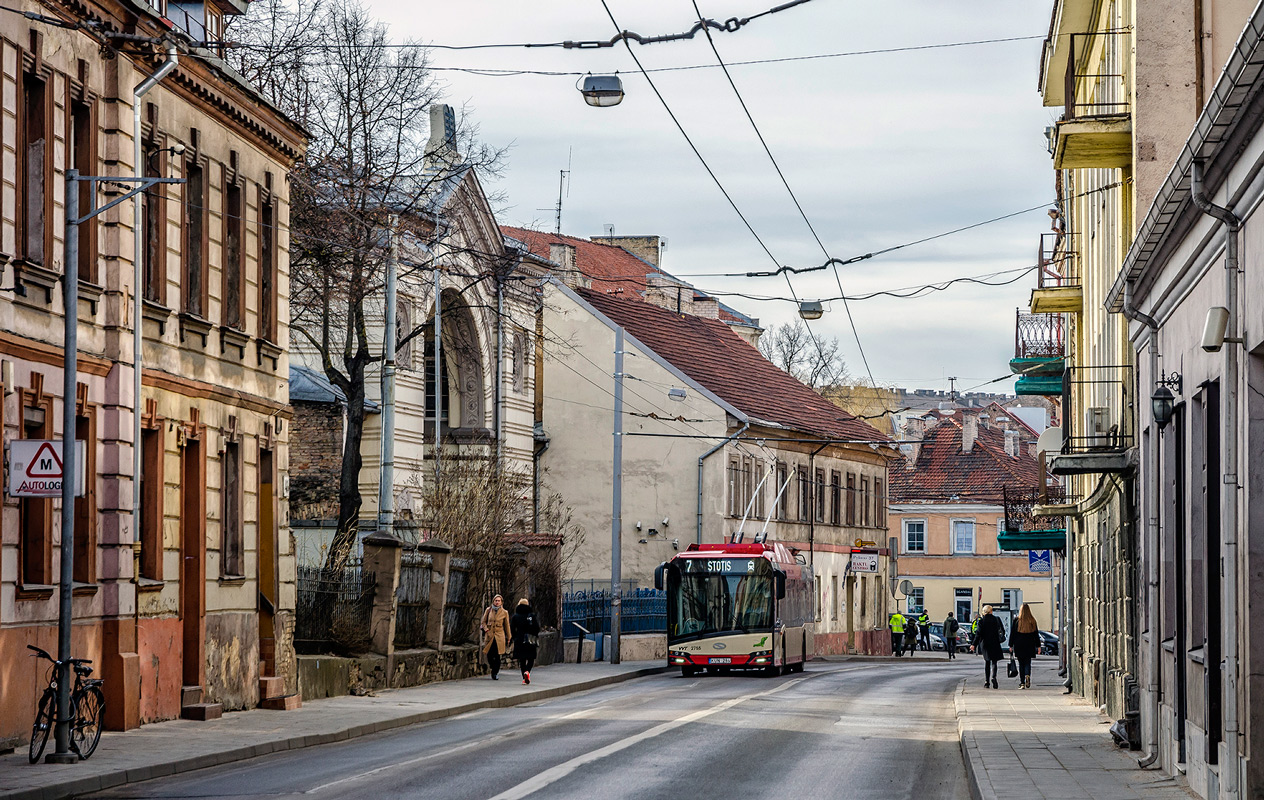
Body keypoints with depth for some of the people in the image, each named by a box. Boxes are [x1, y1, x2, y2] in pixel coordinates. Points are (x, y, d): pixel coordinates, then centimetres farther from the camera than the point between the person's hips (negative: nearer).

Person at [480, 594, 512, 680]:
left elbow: (507, 626, 10)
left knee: (497, 656, -11)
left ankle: (495, 673, 4)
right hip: (489, 635, 2)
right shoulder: (488, 610, 7)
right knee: (489, 655, 0)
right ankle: (495, 670, 25)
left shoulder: (504, 613, 4)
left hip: (499, 636, -2)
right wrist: (486, 629, -3)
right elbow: (483, 621, 14)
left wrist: (508, 638, 13)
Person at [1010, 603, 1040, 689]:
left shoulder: (1017, 621, -4)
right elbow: (1036, 634, 4)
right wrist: (1038, 646, 10)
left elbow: (1012, 634, 0)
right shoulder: (1032, 621, 0)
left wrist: (1011, 646, 7)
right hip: (1030, 646, 1)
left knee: (1021, 664, 6)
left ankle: (1022, 683, 2)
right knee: (1027, 662, 8)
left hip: (1019, 645, -1)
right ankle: (1027, 675, -22)